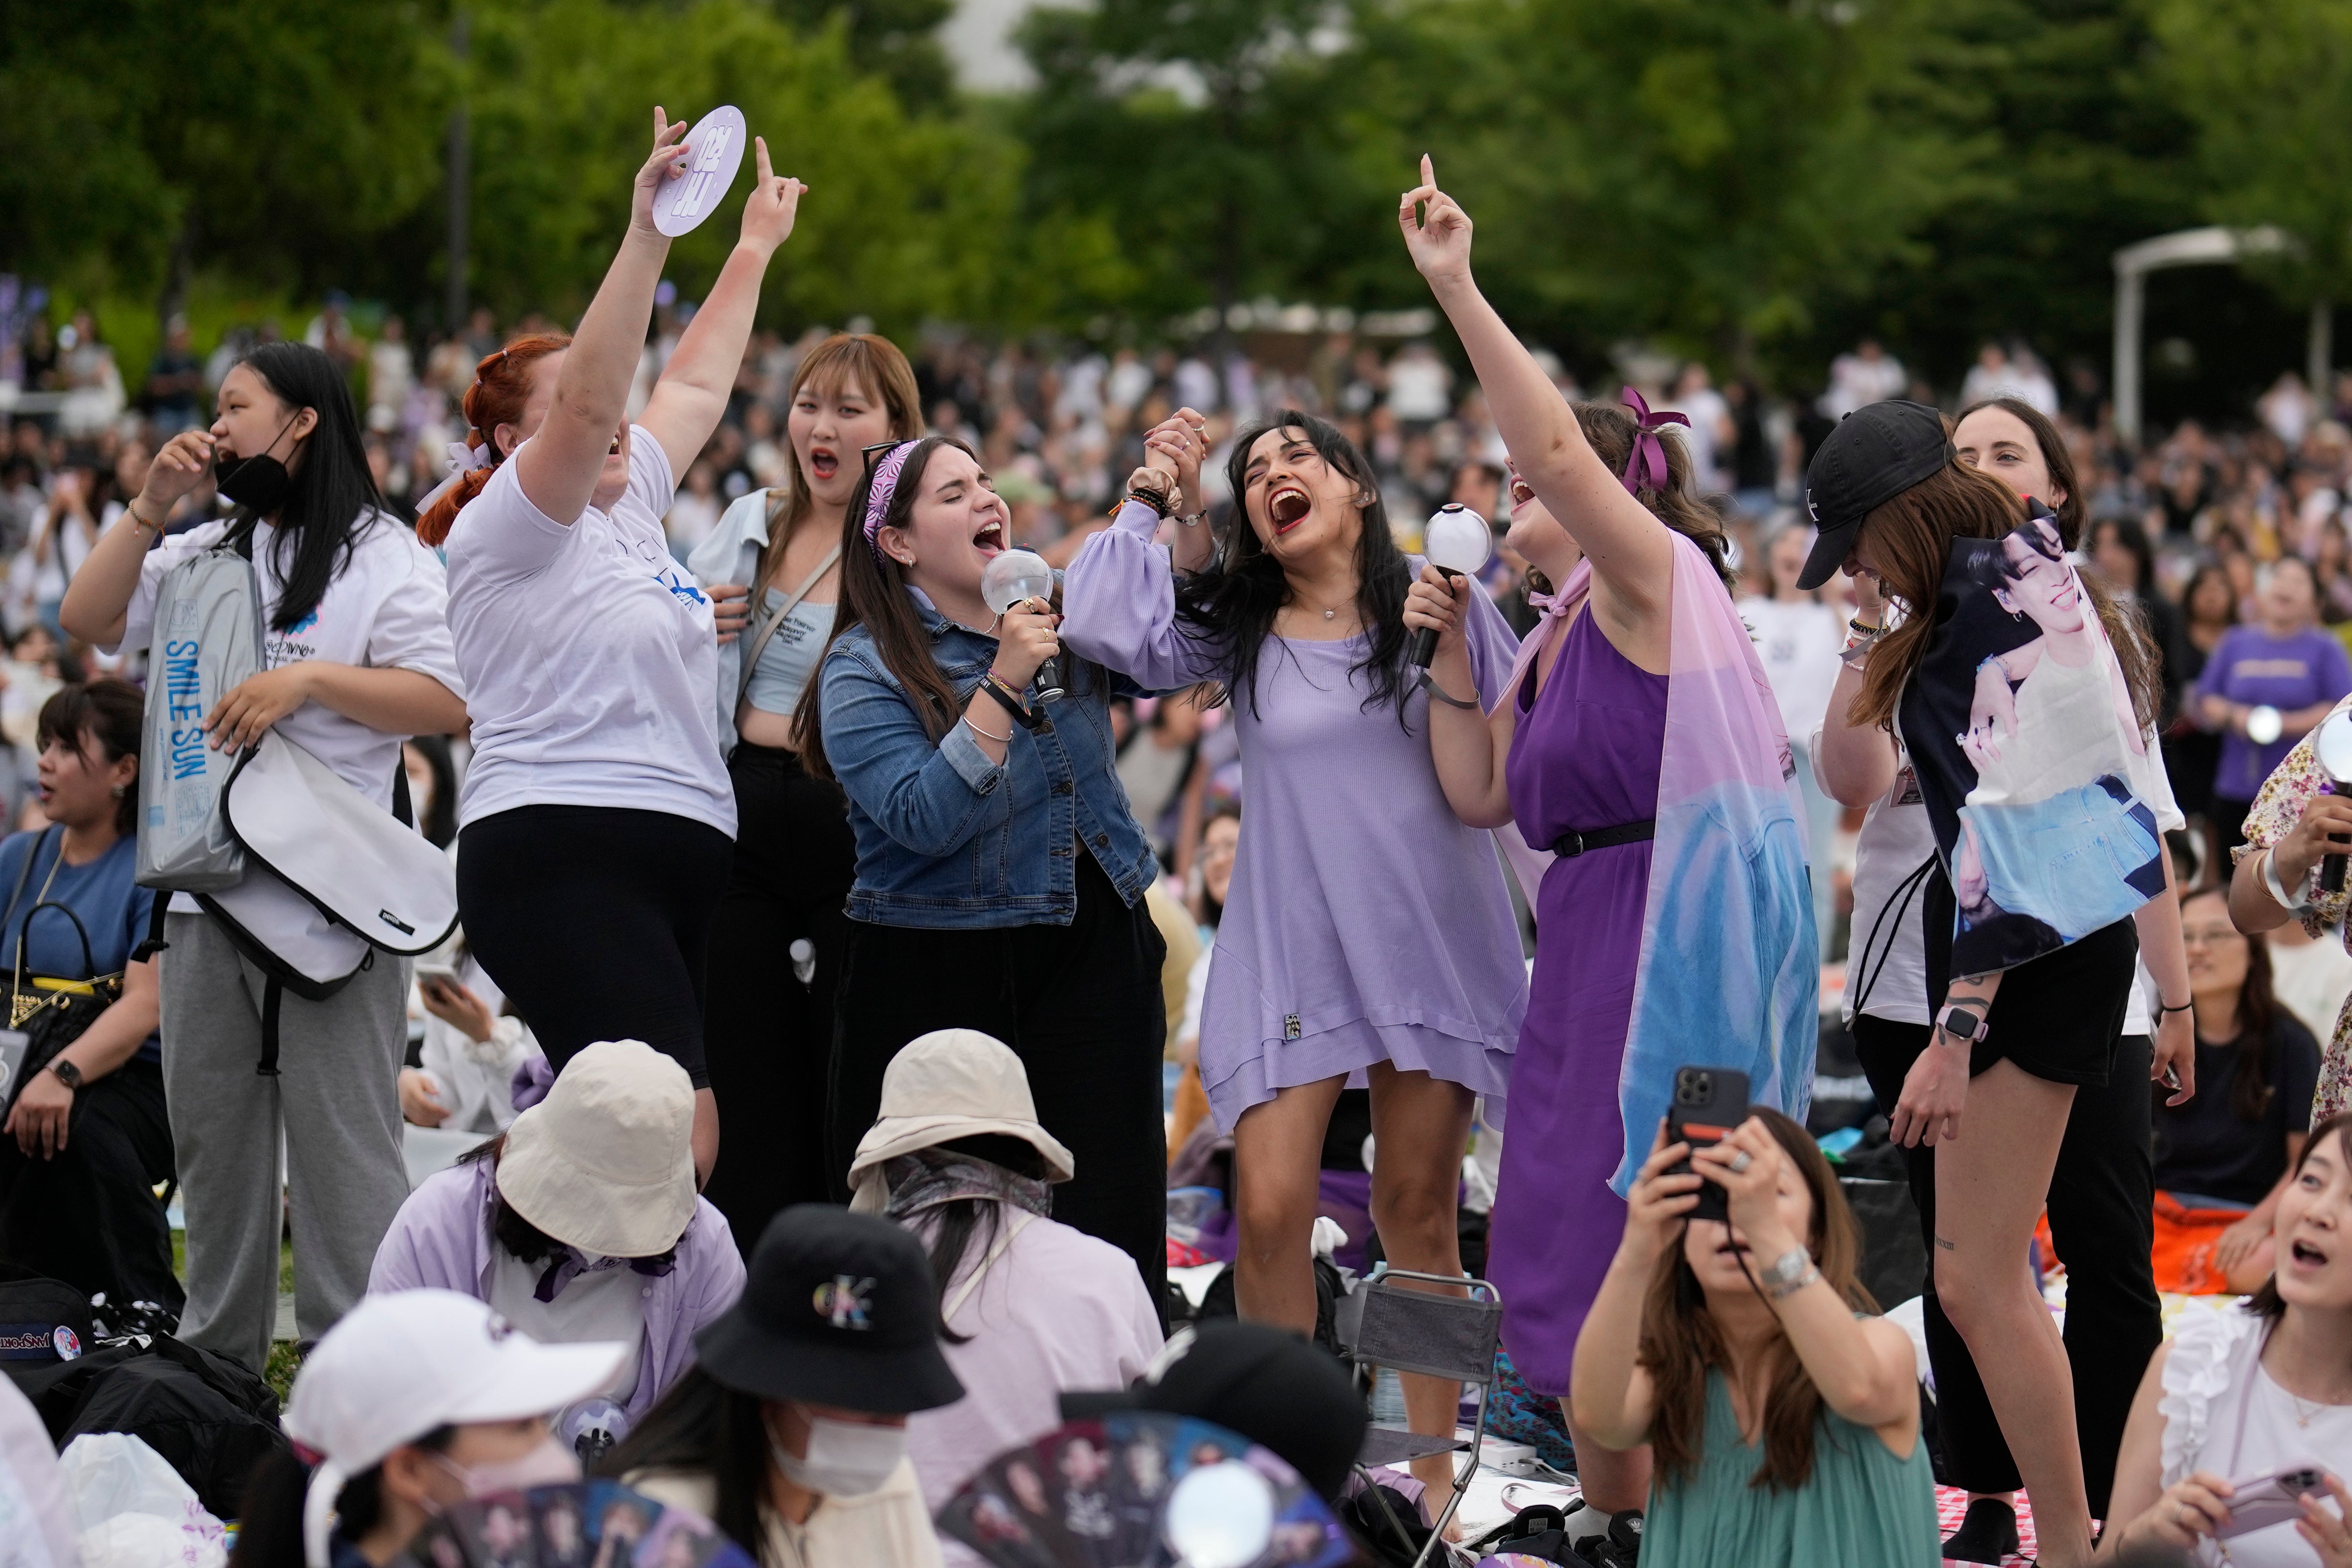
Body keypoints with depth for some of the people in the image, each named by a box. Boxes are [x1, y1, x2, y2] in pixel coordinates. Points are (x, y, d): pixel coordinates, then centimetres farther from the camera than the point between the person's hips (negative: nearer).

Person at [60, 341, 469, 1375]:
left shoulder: (384, 555, 0)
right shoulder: (204, 553, 19)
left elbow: (445, 703, -10)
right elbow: (89, 621, 11)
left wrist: (310, 679, -18)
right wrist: (151, 506, 4)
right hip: (207, 892, 7)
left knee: (341, 1143, -6)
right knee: (211, 1137, 11)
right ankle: (215, 1364, 20)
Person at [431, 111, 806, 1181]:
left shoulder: (626, 507, 20)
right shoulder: (510, 525, -4)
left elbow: (694, 388, 33)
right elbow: (587, 398, -19)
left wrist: (755, 247, 36)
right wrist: (646, 233, -26)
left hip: (675, 856, 9)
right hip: (561, 859, -9)